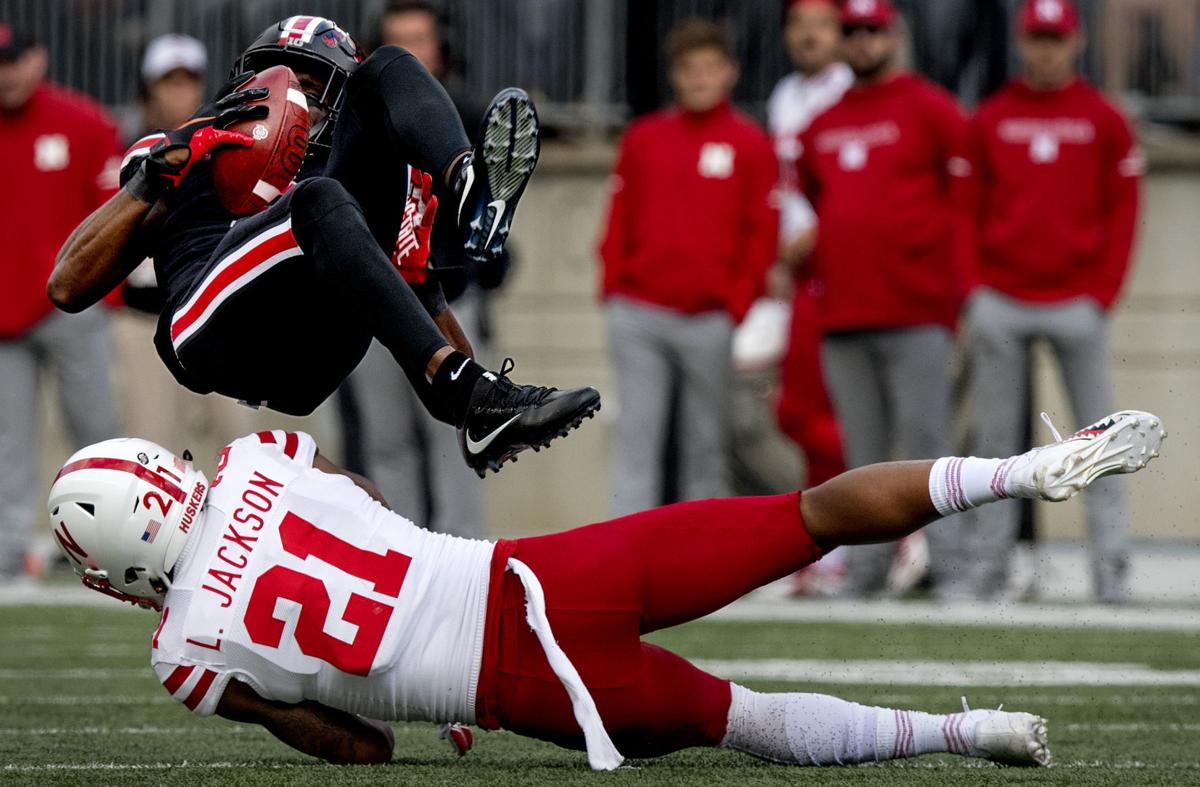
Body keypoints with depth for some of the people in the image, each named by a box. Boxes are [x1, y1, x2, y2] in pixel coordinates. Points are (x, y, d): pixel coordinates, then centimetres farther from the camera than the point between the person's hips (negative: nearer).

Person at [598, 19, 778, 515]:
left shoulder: (750, 144, 4)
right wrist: (613, 289, 2)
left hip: (711, 321, -2)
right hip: (639, 317, 2)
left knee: (707, 445, 2)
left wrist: (737, 305, -7)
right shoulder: (643, 138, 12)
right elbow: (619, 219, 12)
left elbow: (762, 233, 1)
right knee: (636, 438, -4)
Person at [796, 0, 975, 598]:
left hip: (916, 315, -6)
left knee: (924, 442, -9)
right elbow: (811, 202, 28)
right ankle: (866, 566, 8)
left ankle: (943, 563, -9)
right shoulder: (822, 124, 18)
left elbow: (968, 195, -3)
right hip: (841, 316, 6)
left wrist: (958, 283, -7)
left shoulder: (929, 110, 1)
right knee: (864, 455, 6)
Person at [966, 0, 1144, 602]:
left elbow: (1123, 211, 5)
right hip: (1001, 300, 1)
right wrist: (973, 291, 1)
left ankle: (1111, 568, -5)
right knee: (994, 437, 1)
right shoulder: (989, 119, 8)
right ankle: (989, 567, 3)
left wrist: (1104, 292, -4)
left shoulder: (1104, 122, 5)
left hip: (1076, 301, -1)